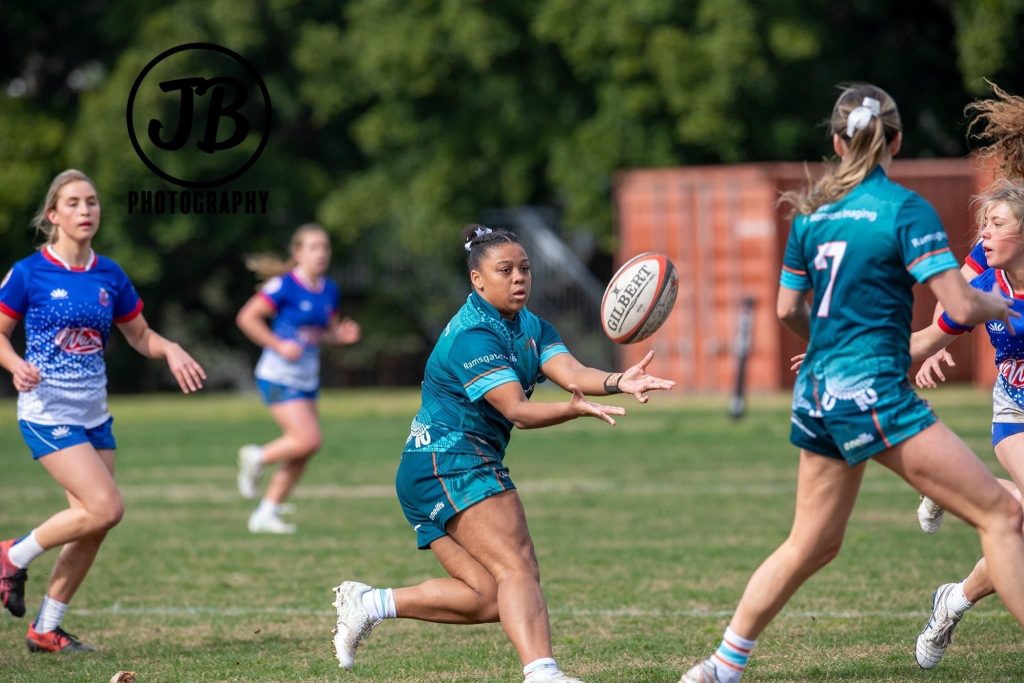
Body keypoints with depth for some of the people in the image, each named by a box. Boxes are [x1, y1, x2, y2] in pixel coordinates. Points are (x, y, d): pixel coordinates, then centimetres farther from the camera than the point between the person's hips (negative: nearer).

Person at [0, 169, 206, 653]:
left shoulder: (110, 277, 5)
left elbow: (140, 336, 15)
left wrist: (171, 350, -5)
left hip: (94, 415, 6)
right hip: (47, 415, -6)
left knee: (91, 528, 3)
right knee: (106, 508, -18)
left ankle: (46, 629, 15)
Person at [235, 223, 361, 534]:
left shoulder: (329, 290, 7)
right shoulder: (285, 286, -14)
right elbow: (246, 318, -14)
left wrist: (344, 335, -5)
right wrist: (279, 345, -20)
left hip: (307, 378, 7)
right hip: (279, 377, -7)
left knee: (301, 454, 6)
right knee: (308, 440, -19)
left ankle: (267, 514, 17)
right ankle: (256, 457, 7)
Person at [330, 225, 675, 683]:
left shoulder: (531, 328, 12)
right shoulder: (473, 336, -16)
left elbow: (570, 371, -7)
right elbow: (517, 410, -25)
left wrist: (618, 382, -26)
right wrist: (575, 409, -42)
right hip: (450, 462, -10)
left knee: (488, 597, 2)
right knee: (518, 570, -23)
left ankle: (369, 603, 7)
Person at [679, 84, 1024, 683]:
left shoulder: (813, 212, 8)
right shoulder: (905, 208, -11)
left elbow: (788, 309, 18)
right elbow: (962, 307, -17)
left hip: (818, 393, 7)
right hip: (873, 392, -7)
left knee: (812, 544, 20)